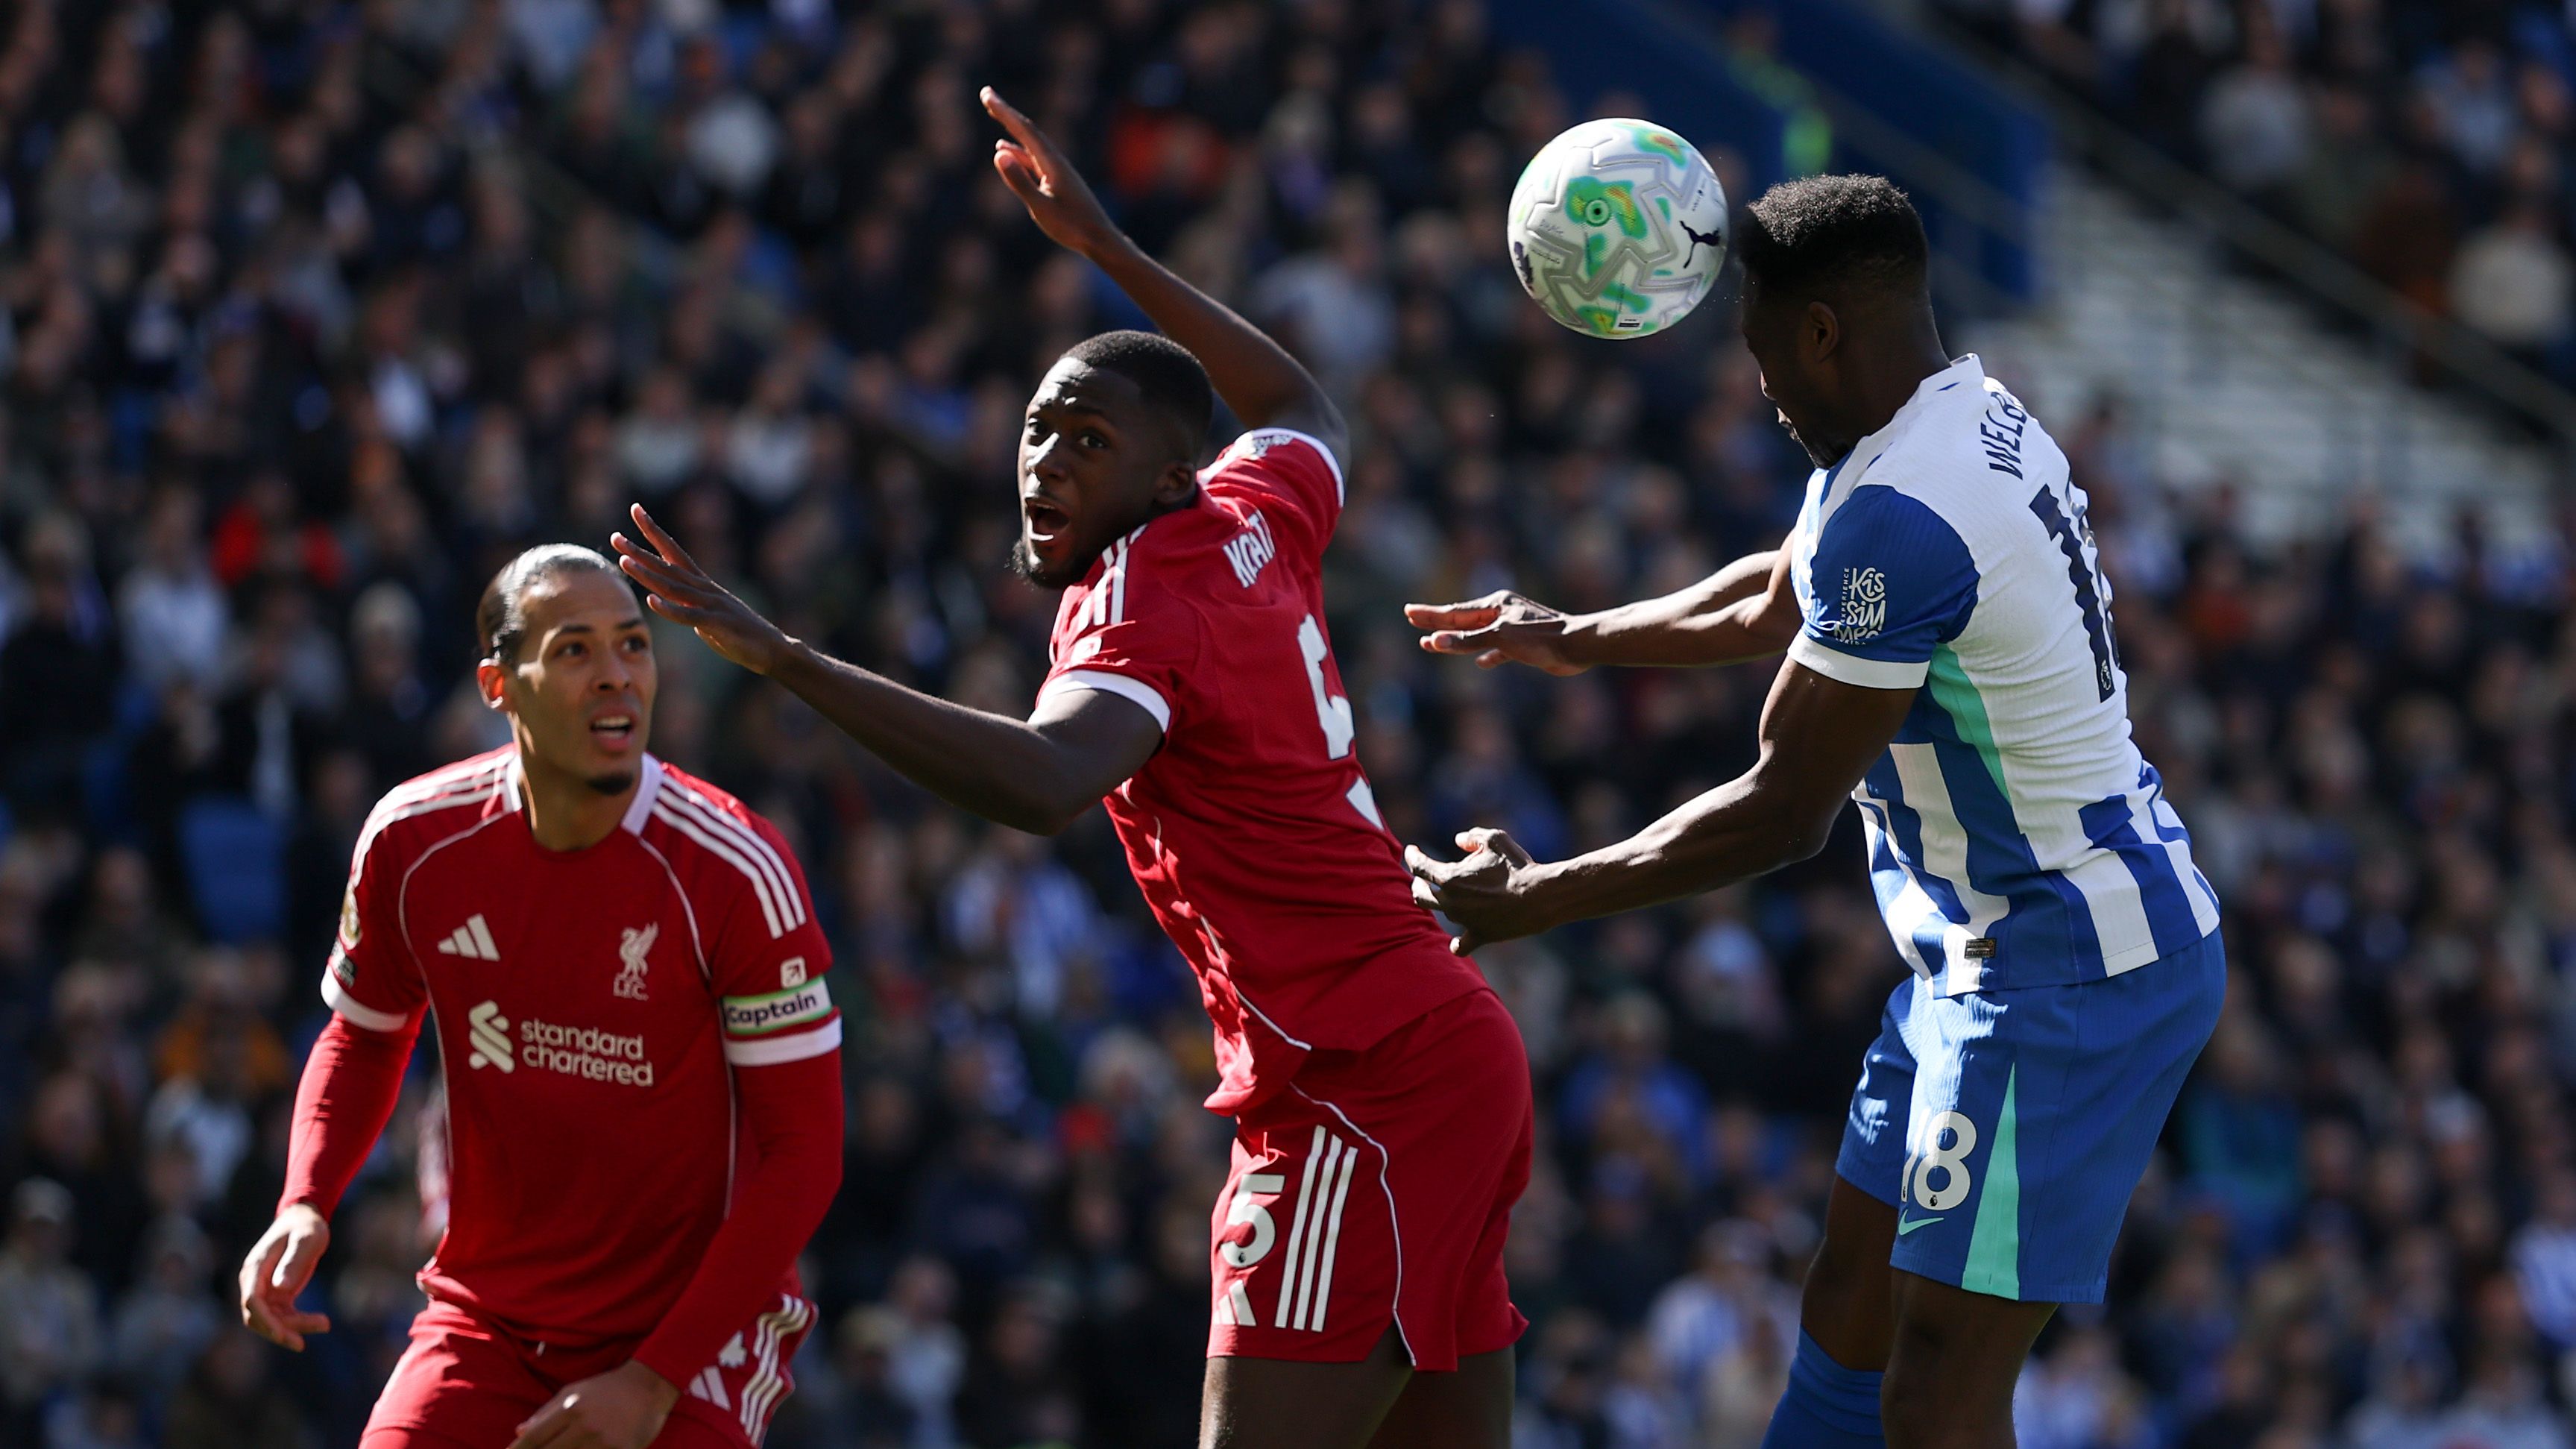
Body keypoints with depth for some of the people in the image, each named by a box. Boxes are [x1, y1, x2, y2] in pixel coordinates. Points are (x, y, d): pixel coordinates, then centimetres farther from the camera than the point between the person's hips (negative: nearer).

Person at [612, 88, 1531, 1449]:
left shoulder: (1142, 596, -13)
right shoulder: (1254, 523, 11)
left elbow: (1042, 782, -36)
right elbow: (1300, 407, 38)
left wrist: (781, 656, -38)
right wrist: (1106, 247, 42)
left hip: (1366, 1097, -10)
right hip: (1456, 1059, 10)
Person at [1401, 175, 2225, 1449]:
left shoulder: (1895, 518, -25)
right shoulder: (1973, 417, 9)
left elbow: (1784, 815, -20)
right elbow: (1785, 599, 29)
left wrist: (1535, 900, -10)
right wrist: (1579, 640, 40)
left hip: (2065, 971, -11)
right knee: (1852, 1310, 17)